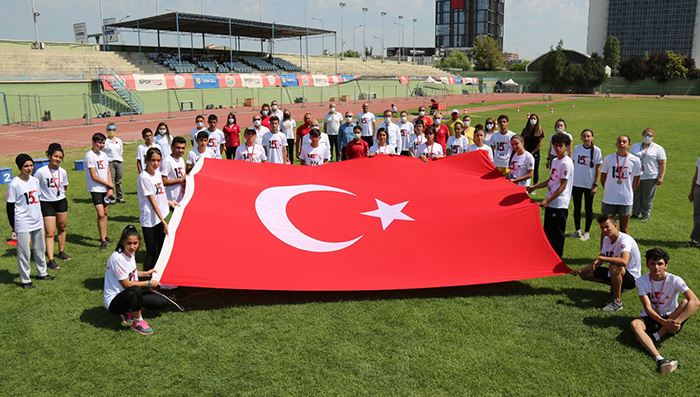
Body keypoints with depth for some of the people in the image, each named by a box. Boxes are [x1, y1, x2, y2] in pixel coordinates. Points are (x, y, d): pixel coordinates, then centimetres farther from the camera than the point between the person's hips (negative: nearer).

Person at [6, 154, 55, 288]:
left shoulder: (34, 180, 6)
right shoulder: (14, 184, -14)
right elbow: (10, 206, -9)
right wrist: (13, 225, -8)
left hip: (37, 222, 7)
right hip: (22, 225, -7)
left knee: (40, 249, 18)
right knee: (24, 253, 1)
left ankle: (41, 273, 33)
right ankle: (25, 280, 12)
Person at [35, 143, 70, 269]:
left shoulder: (62, 172, 0)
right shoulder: (41, 171, -15)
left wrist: (59, 194, 9)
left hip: (61, 202, 5)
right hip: (47, 204, -5)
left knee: (62, 228, 16)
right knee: (50, 233, -8)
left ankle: (61, 252, 34)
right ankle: (51, 260, -7)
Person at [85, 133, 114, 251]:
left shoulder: (103, 155, 10)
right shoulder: (90, 155, -12)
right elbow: (94, 176, -14)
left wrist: (111, 188, 0)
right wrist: (109, 184, -6)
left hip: (105, 188, 7)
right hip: (95, 189, -7)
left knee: (105, 212, 14)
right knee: (101, 214, -13)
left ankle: (104, 236, 28)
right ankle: (103, 241, -8)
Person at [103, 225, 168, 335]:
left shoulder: (131, 253, 2)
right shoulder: (117, 258, -24)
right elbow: (126, 284, -21)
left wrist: (145, 273, 13)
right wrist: (148, 283, -14)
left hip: (130, 296, 9)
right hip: (114, 301, -9)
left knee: (162, 302, -1)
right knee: (135, 291, -42)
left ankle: (129, 313, 5)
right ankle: (138, 322, -18)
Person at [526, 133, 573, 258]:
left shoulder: (566, 163, -14)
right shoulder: (554, 161, 13)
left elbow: (563, 186, -17)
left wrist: (548, 200, -21)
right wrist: (534, 187, 19)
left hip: (560, 204, -9)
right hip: (550, 203, 9)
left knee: (557, 233, 0)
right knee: (548, 232, 16)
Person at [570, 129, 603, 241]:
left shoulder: (596, 150, -8)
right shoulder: (577, 149, 1)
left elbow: (598, 169, -5)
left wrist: (595, 185, -9)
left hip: (589, 184, -3)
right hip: (576, 183, 3)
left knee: (588, 209, 7)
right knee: (577, 208, 10)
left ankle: (587, 232, 18)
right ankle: (577, 231, 23)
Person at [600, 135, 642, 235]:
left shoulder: (635, 161, -3)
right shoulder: (608, 159, -1)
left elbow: (636, 181, 6)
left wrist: (629, 193, 6)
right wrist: (609, 190, 8)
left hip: (626, 200, -1)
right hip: (609, 199, 1)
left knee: (624, 229, 9)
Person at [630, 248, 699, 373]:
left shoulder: (674, 280, -13)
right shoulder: (641, 281, -10)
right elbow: (648, 308, -16)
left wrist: (676, 322, -41)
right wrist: (664, 322, -37)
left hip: (671, 317, 0)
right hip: (651, 318, 0)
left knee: (685, 302, -28)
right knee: (634, 324, -33)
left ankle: (656, 336, -25)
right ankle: (659, 359, -52)